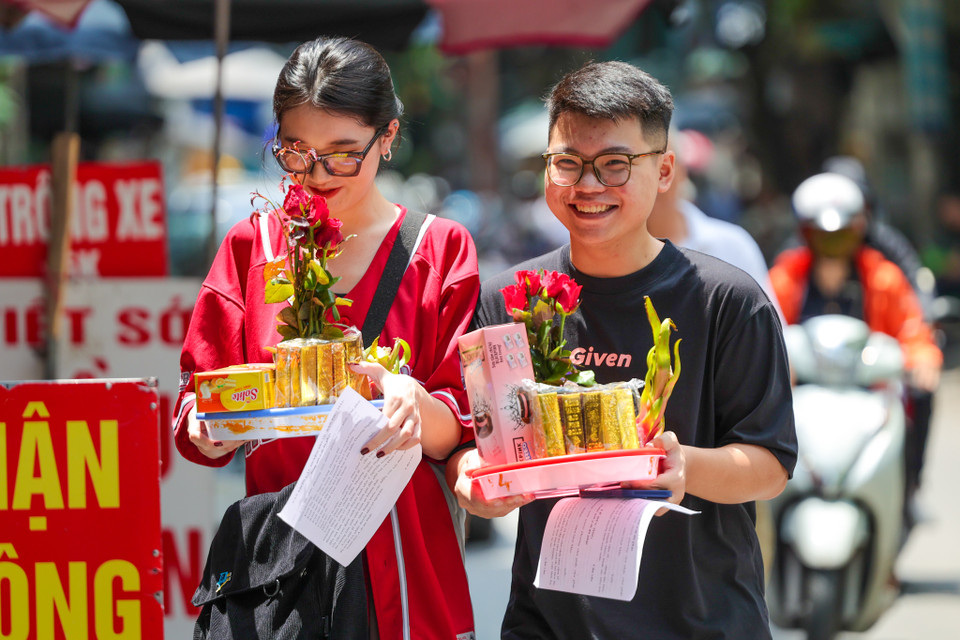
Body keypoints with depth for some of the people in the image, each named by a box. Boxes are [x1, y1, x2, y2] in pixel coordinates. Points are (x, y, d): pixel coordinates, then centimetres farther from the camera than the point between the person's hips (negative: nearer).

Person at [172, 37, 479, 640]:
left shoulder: (440, 249, 2)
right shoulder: (253, 246, 7)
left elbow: (452, 435, -5)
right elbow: (198, 411, 4)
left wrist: (415, 405, -27)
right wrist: (209, 430, -19)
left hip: (403, 554, -1)